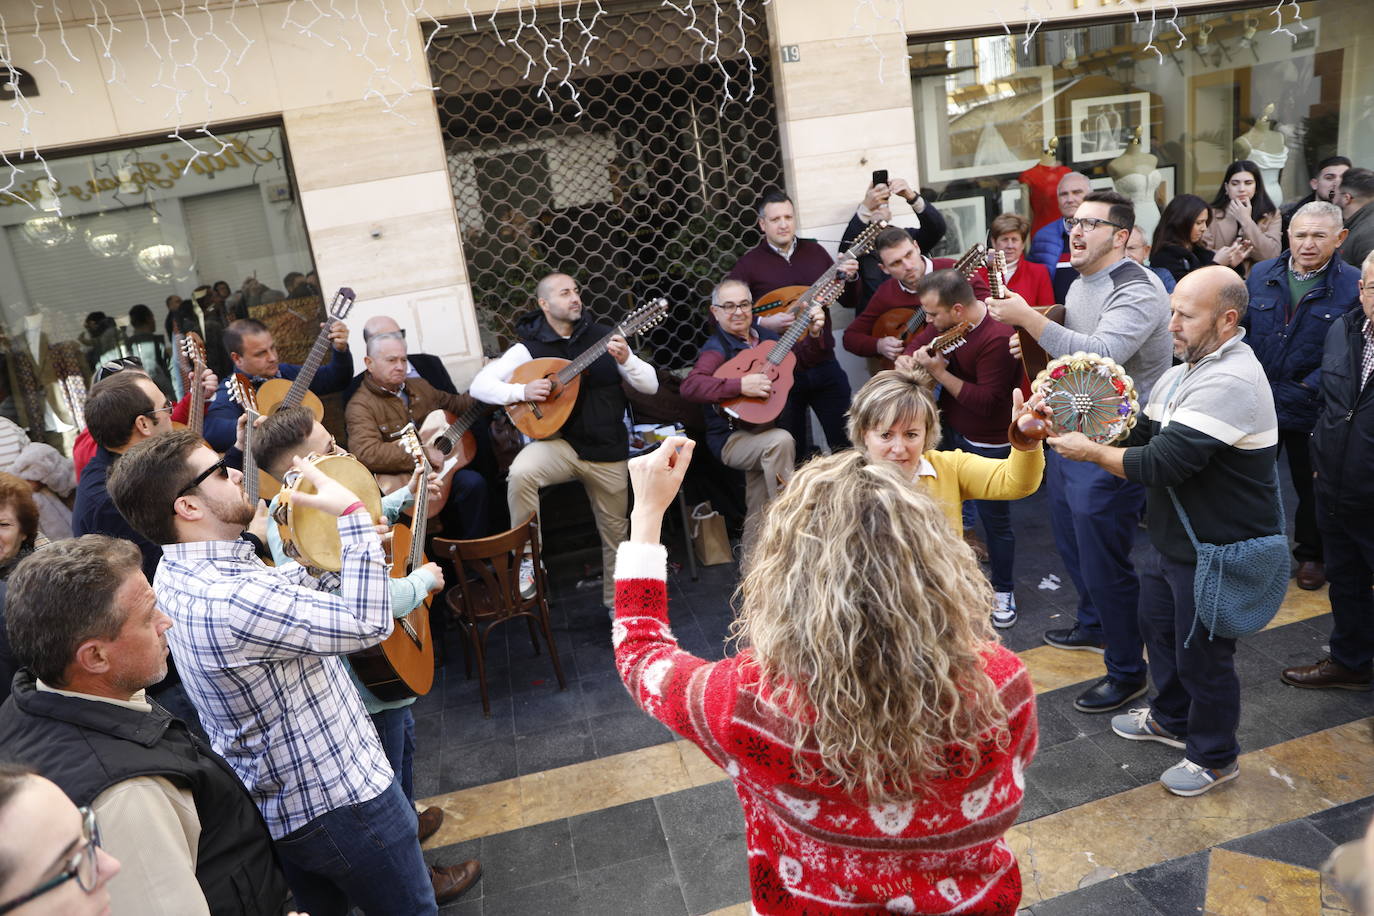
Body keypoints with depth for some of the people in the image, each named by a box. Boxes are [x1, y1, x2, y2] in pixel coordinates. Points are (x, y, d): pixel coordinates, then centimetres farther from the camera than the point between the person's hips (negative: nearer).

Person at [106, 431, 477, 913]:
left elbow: (280, 589, 13)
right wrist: (353, 515, -25)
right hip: (337, 799, -9)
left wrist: (337, 549, 4)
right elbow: (367, 623, -31)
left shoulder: (177, 572, -2)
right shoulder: (229, 603, -34)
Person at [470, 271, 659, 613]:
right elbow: (479, 386, -6)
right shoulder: (529, 348, -3)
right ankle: (527, 559, -13)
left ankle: (616, 601, 36)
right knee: (520, 473, -33)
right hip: (560, 444, -2)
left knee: (615, 532, 11)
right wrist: (522, 390, -22)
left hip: (609, 450, 2)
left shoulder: (602, 336, 2)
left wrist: (625, 360, -20)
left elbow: (651, 386, 0)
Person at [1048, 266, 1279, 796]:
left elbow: (1162, 463, -31)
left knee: (1201, 652, 8)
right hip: (1173, 536, 9)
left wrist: (1090, 452, -20)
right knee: (1159, 627, 24)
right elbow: (1144, 436, 7)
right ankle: (1170, 719, 49)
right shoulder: (1182, 373, 4)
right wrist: (1090, 432, -10)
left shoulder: (1230, 382, -28)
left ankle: (1214, 757, 32)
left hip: (1218, 550, -9)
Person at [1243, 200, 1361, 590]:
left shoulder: (1353, 285, -9)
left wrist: (1311, 388, -20)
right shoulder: (1261, 274, 1)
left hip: (1312, 409, -2)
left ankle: (1311, 555, 34)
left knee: (1312, 485, 14)